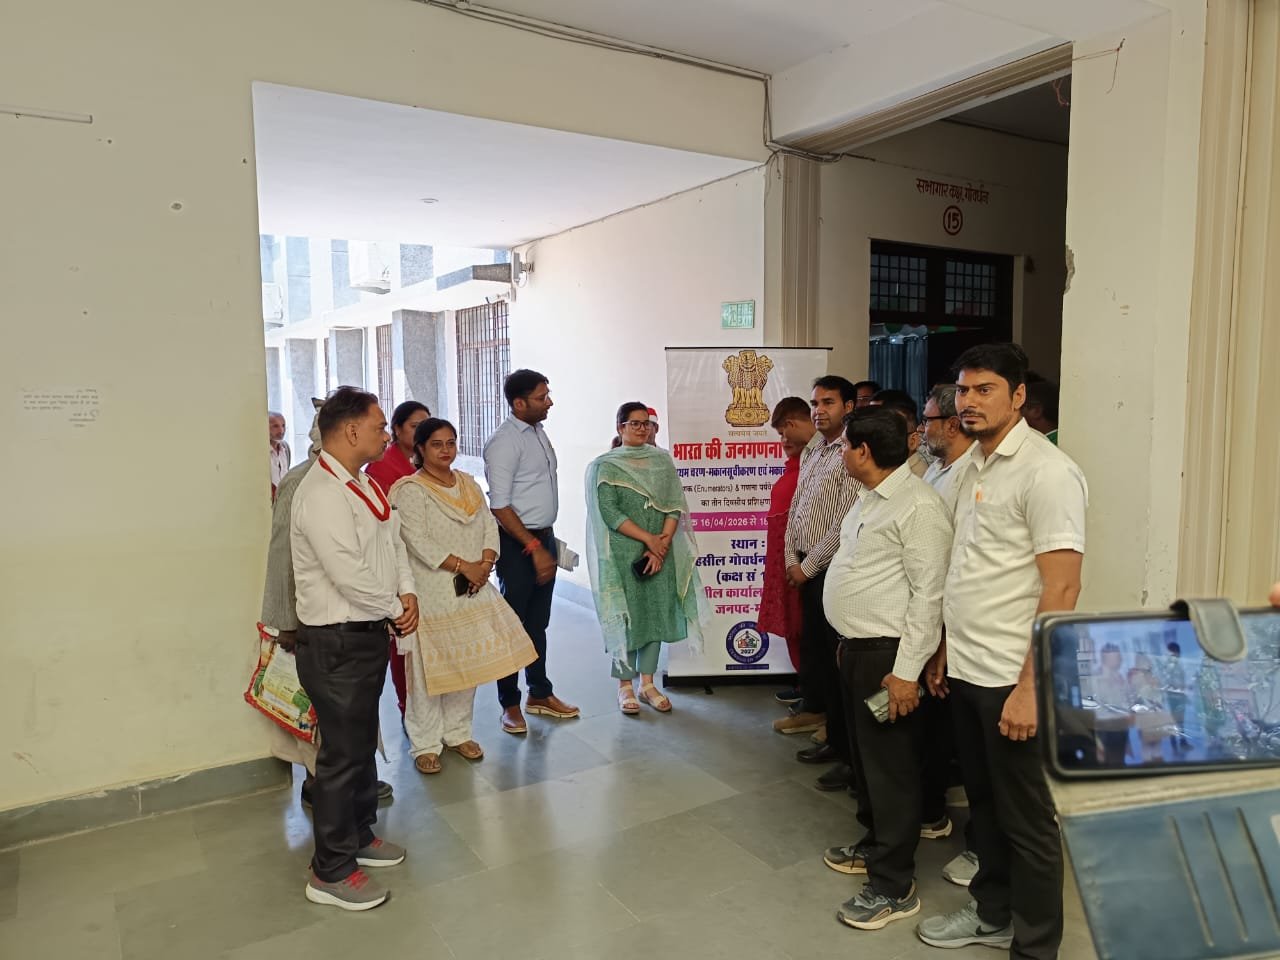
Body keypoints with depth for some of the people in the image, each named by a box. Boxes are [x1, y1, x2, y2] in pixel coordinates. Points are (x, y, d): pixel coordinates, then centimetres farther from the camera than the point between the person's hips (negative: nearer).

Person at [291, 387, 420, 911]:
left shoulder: (362, 484, 9)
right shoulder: (321, 494, -23)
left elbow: (393, 542, 12)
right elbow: (349, 575, -26)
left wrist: (407, 593, -4)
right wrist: (395, 611, -12)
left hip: (368, 632, 10)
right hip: (336, 642, -10)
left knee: (363, 741, 22)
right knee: (342, 753, 2)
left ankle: (359, 834, 40)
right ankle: (331, 872, 18)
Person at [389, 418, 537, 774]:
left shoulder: (469, 484, 12)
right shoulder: (411, 490, -9)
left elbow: (490, 526, 8)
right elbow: (419, 541, -17)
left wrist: (485, 564, -8)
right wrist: (463, 566, -18)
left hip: (472, 589, 6)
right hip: (431, 591, -6)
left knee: (468, 661, 12)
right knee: (430, 665, 1)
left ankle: (457, 732, 28)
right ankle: (426, 743, 14)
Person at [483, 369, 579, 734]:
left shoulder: (539, 432, 10)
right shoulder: (504, 442, -16)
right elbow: (499, 506, -19)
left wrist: (546, 543, 14)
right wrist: (534, 548, -20)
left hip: (544, 538, 8)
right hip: (517, 543, -8)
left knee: (538, 622, 18)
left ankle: (540, 694, 31)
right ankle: (510, 704, 18)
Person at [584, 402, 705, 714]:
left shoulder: (662, 461, 8)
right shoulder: (606, 466, -2)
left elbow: (675, 506, 2)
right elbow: (608, 512, -11)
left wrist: (662, 543, -11)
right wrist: (648, 538, -15)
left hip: (659, 554, 4)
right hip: (623, 554, -3)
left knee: (656, 614, 7)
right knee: (625, 616, 1)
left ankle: (647, 683, 19)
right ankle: (625, 685, 14)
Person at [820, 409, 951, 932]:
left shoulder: (917, 505, -19)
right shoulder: (869, 498, 11)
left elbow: (929, 591, -22)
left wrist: (906, 671, -22)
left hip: (887, 654, -9)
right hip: (856, 647, 10)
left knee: (890, 764, 2)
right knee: (864, 754, 21)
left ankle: (893, 886, 15)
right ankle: (874, 844, 40)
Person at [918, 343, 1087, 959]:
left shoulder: (1046, 471, -15)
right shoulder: (975, 467, 11)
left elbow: (1061, 590, -19)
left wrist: (1030, 687, -21)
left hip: (1011, 680, -8)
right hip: (966, 672, 8)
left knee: (1027, 821, 8)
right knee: (984, 803, 21)